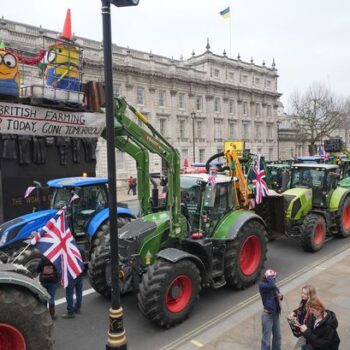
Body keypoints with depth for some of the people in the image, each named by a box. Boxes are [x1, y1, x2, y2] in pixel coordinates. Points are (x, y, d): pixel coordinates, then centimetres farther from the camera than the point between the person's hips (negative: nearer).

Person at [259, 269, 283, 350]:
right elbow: (272, 286, -39)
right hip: (268, 314, -8)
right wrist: (269, 276, -23)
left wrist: (280, 296, -4)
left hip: (275, 314, 8)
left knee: (277, 336, 23)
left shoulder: (272, 284, 5)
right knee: (266, 339, 2)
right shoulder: (262, 285, -18)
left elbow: (278, 295, 18)